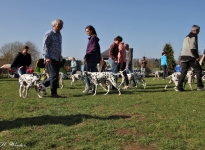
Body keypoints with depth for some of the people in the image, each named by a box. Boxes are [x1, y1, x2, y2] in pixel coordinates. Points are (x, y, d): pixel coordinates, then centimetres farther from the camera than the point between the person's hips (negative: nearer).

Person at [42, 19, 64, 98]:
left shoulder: (59, 34, 19)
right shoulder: (49, 34, -6)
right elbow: (45, 46, -11)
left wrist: (60, 57, 20)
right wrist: (47, 57, -19)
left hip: (57, 59, 8)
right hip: (51, 59, -8)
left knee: (55, 76, 9)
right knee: (54, 76, -8)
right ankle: (54, 93, 0)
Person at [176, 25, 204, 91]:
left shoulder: (186, 37, 24)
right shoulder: (194, 36, -4)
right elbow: (193, 47, -16)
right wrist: (197, 57, -13)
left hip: (183, 56, 8)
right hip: (190, 57, -8)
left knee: (183, 72, 3)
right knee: (198, 70, 3)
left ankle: (179, 87, -4)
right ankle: (200, 86, 4)